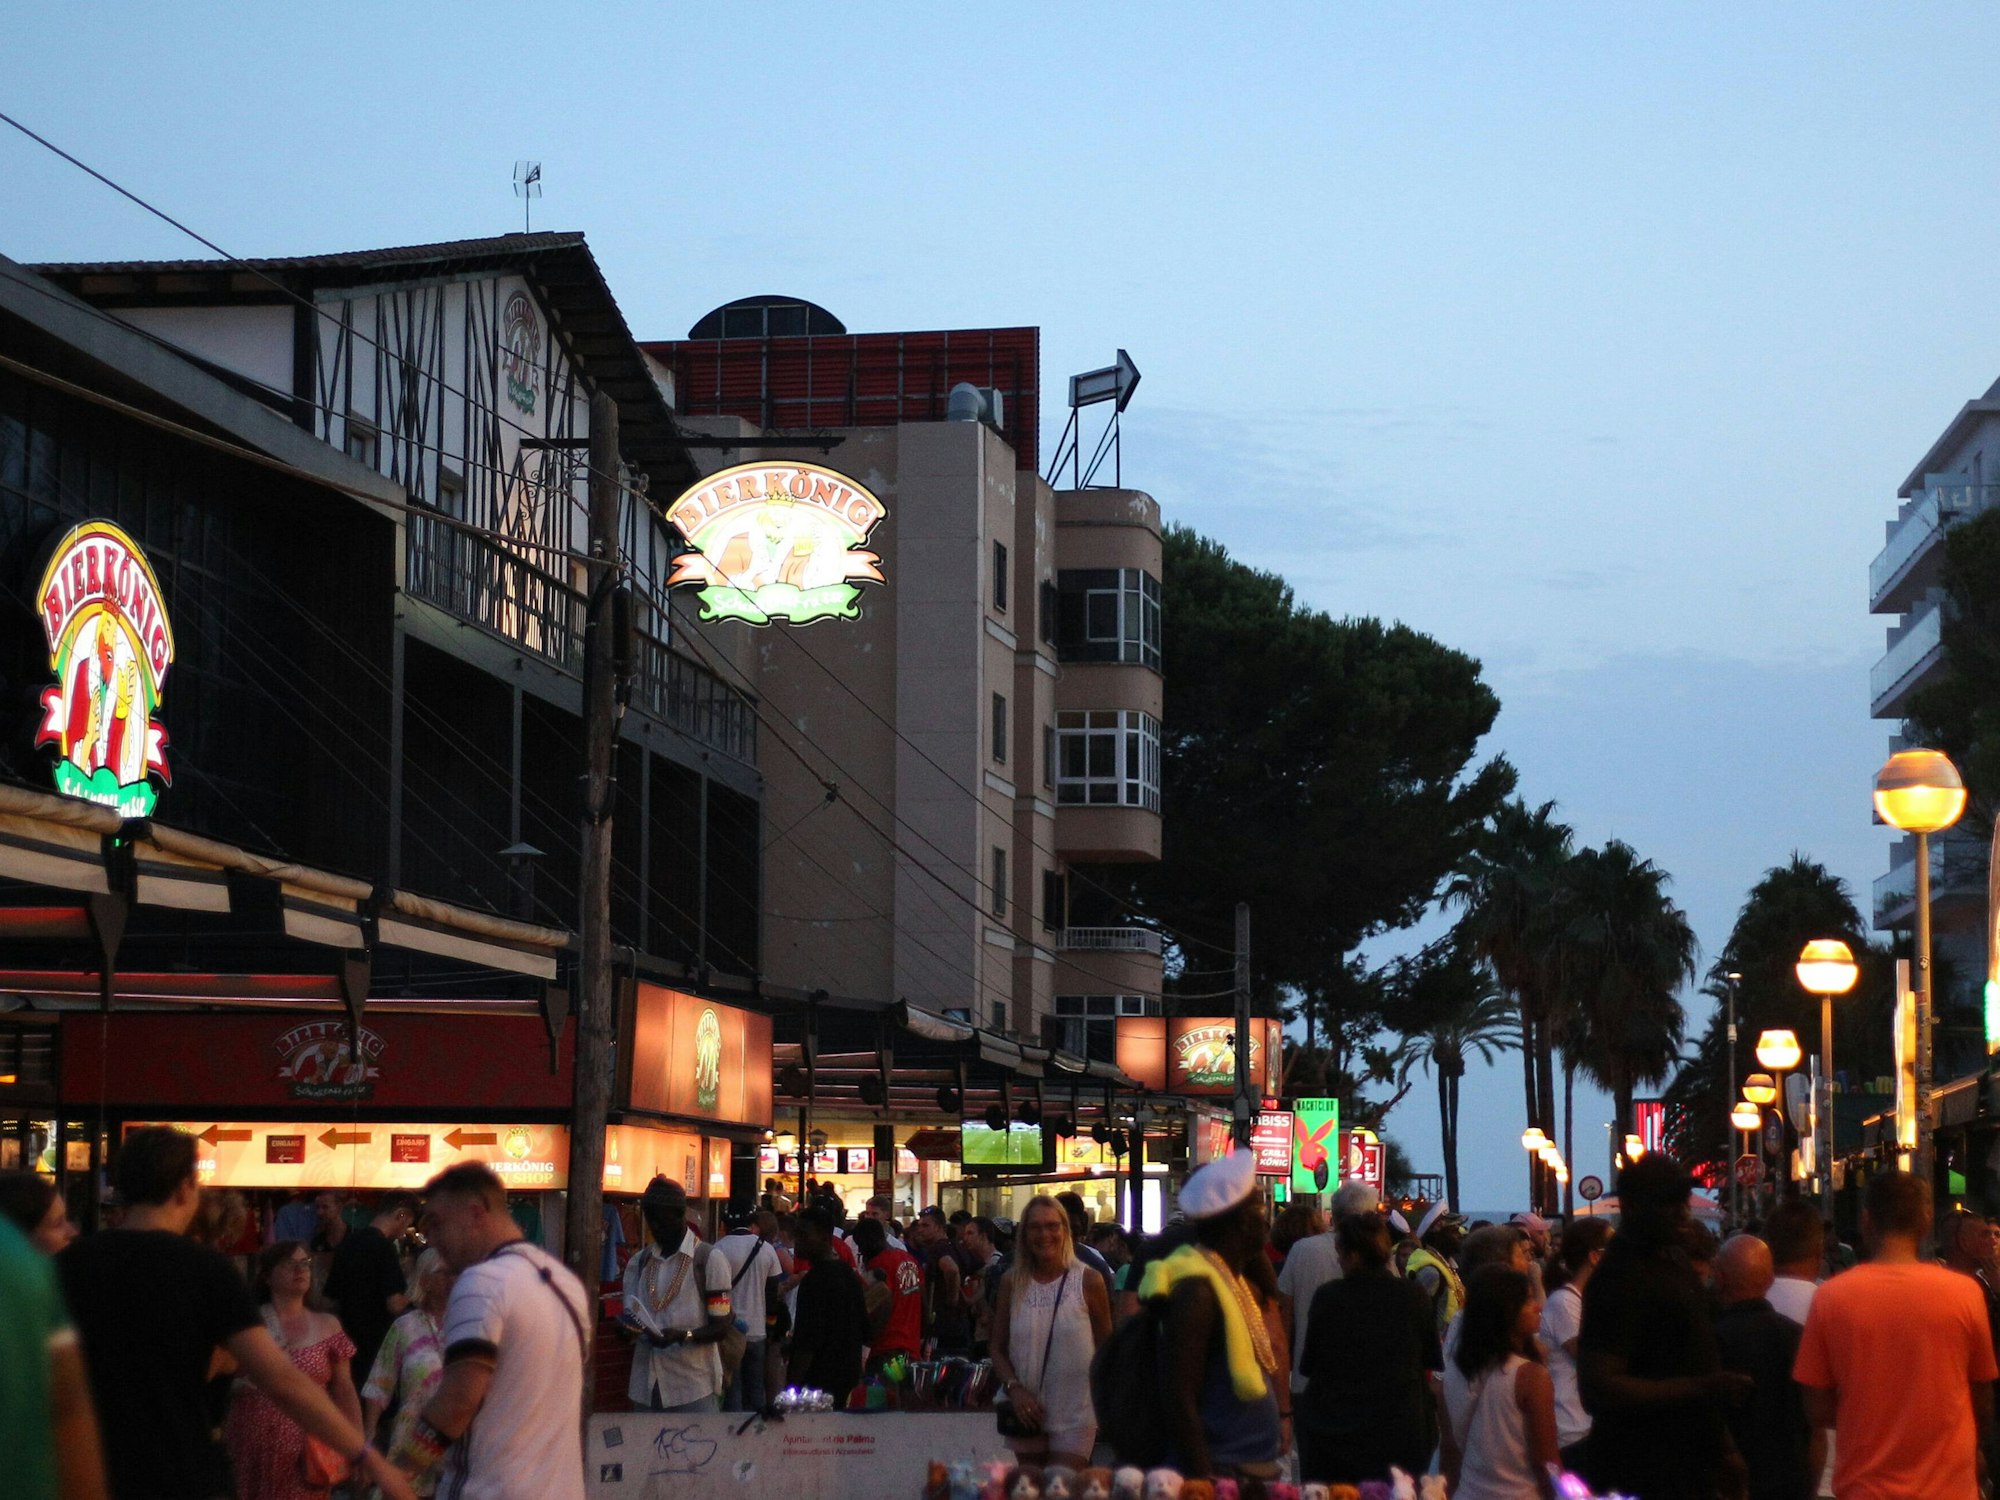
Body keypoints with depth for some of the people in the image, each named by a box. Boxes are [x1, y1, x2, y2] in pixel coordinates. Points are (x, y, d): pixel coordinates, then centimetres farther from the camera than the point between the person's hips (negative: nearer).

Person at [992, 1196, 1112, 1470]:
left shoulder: (1089, 1282, -2)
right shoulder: (1012, 1282, 5)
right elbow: (998, 1348, 9)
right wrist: (1014, 1388, -8)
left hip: (1074, 1415, -3)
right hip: (1028, 1411, 3)